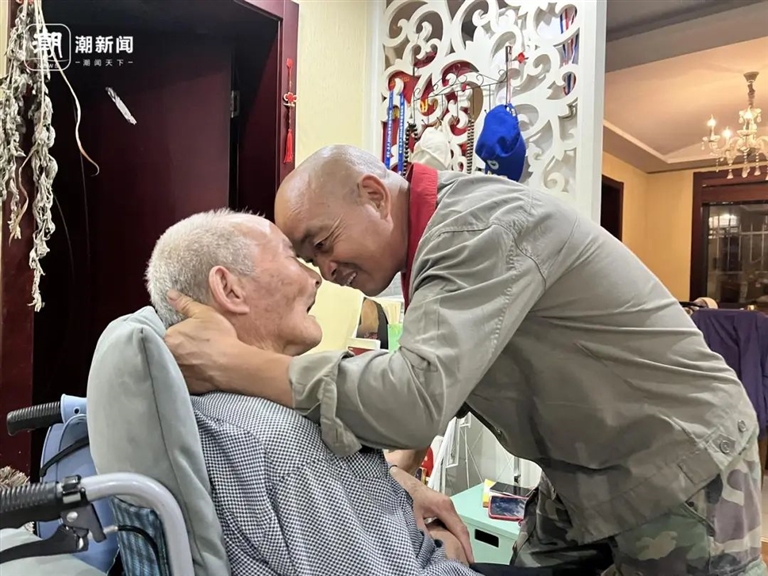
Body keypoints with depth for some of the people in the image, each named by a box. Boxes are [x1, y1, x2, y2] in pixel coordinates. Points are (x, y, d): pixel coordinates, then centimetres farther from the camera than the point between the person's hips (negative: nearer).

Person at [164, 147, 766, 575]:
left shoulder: (484, 222, -27)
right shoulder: (440, 234, 1)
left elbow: (419, 396, -39)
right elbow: (436, 383, 7)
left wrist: (229, 363, -33)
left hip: (683, 470, -7)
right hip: (581, 474, 8)